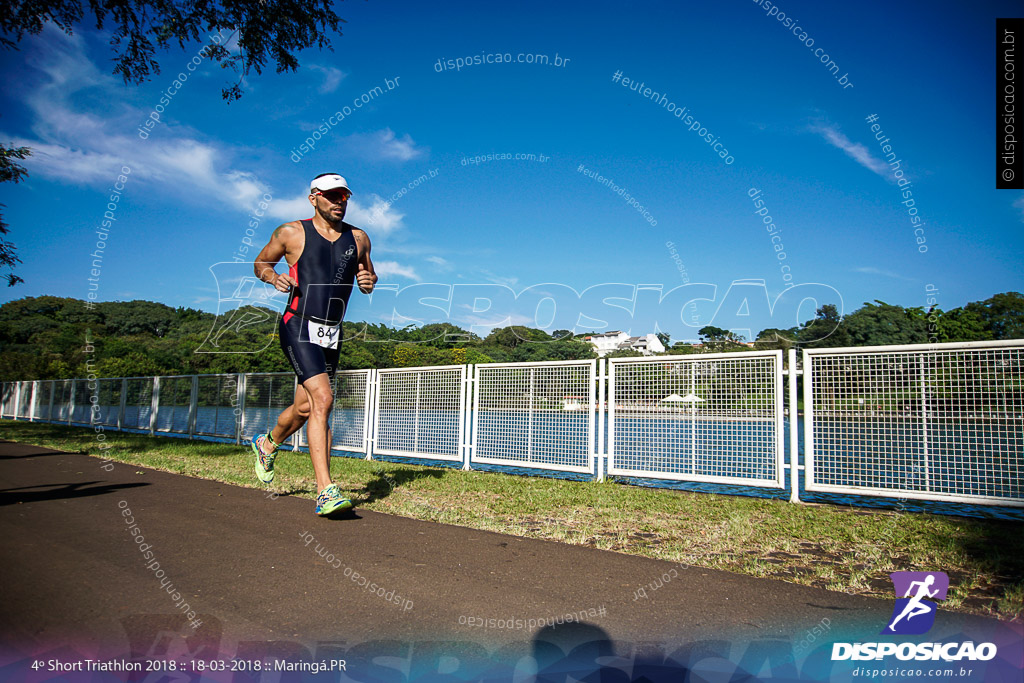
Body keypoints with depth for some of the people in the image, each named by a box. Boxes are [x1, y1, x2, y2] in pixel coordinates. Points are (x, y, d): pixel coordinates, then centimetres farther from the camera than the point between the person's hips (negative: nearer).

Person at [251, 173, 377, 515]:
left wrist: (368, 281, -1)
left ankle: (267, 444, 48)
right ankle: (326, 491, -19)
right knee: (323, 399, -22)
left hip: (332, 333, 5)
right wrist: (273, 277, -8)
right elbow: (260, 263, 14)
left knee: (305, 407, 15)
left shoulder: (358, 239, 9)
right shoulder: (290, 233, 0)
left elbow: (368, 274, 23)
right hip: (299, 326, -5)